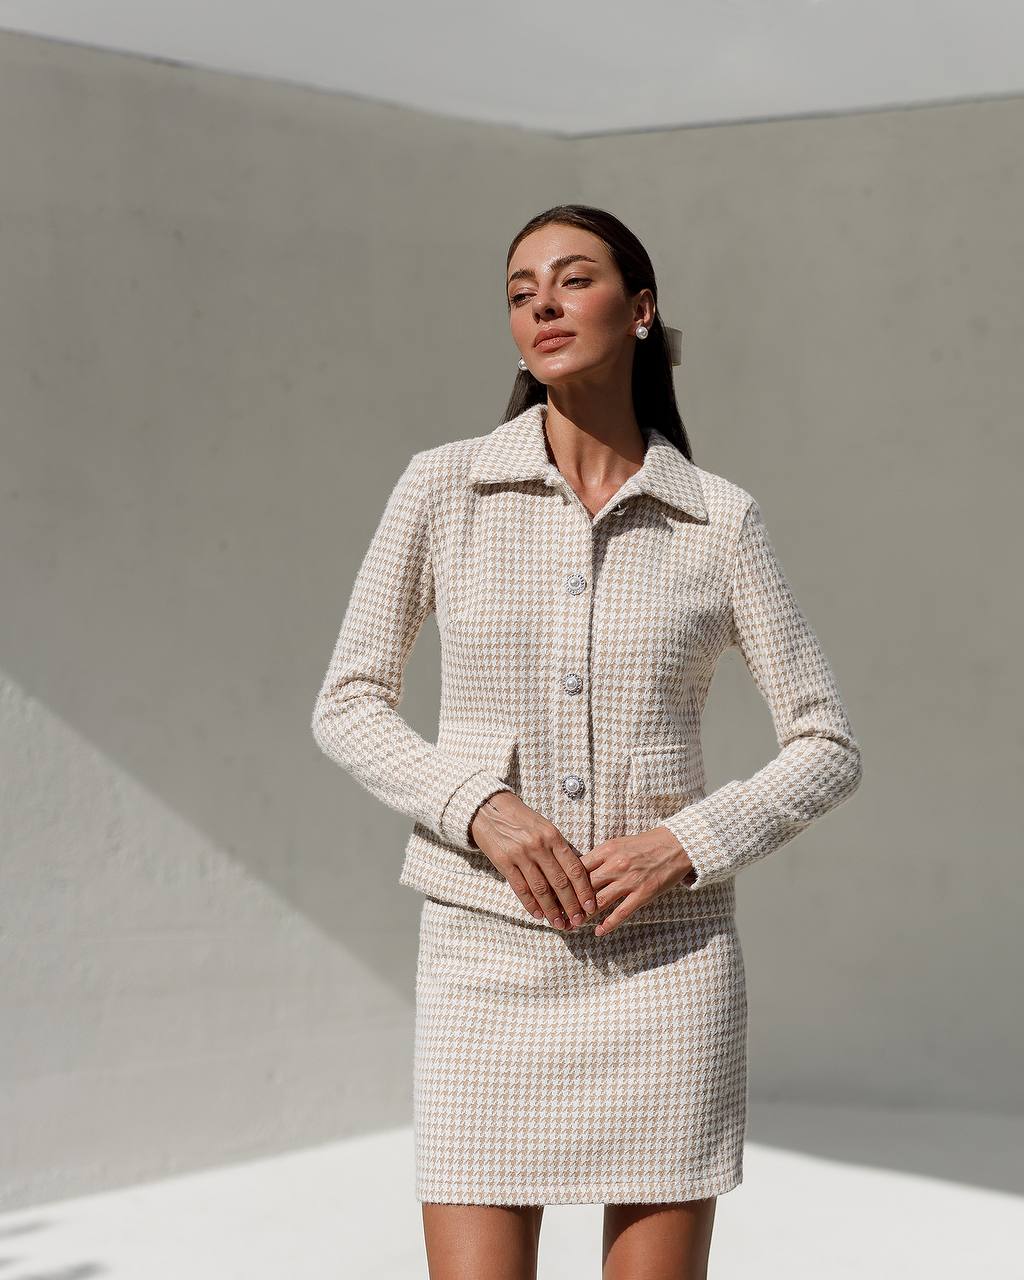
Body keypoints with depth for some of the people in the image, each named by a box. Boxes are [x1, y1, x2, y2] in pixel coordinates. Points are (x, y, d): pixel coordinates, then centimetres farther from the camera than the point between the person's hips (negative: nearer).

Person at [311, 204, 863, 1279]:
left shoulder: (719, 519, 0)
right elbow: (348, 706, 3)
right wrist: (480, 805, -13)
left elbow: (826, 747, 3)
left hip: (666, 955, 0)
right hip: (490, 956, 0)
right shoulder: (444, 485, 0)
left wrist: (689, 843, -12)